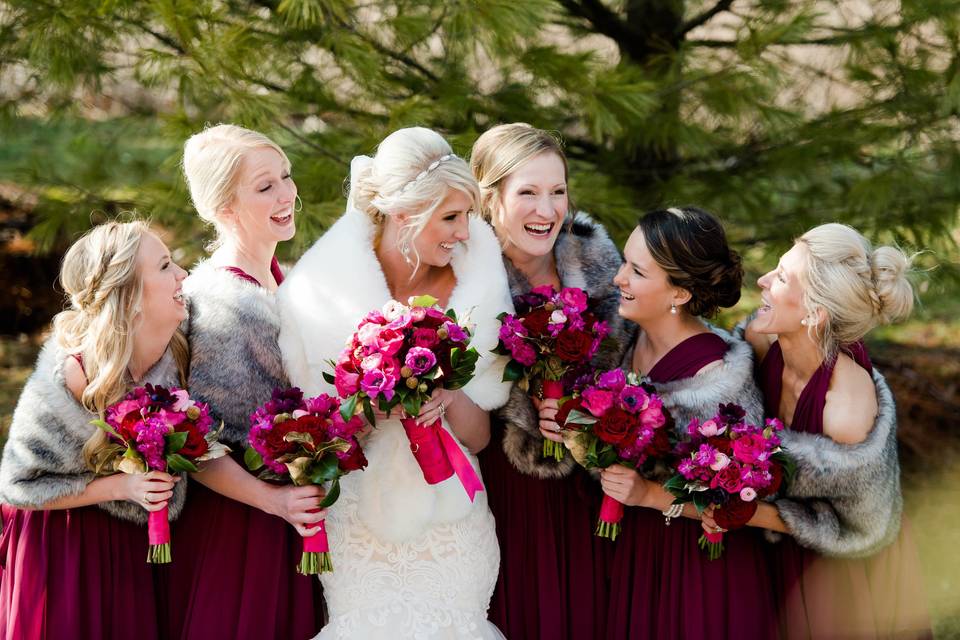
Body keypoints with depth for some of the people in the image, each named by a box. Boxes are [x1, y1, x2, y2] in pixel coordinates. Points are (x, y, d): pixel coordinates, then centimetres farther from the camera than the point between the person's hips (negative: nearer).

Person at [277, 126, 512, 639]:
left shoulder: (471, 290, -4)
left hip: (451, 531, 2)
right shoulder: (320, 293, -10)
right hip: (360, 530, -2)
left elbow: (478, 438, 1)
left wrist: (451, 397, -20)